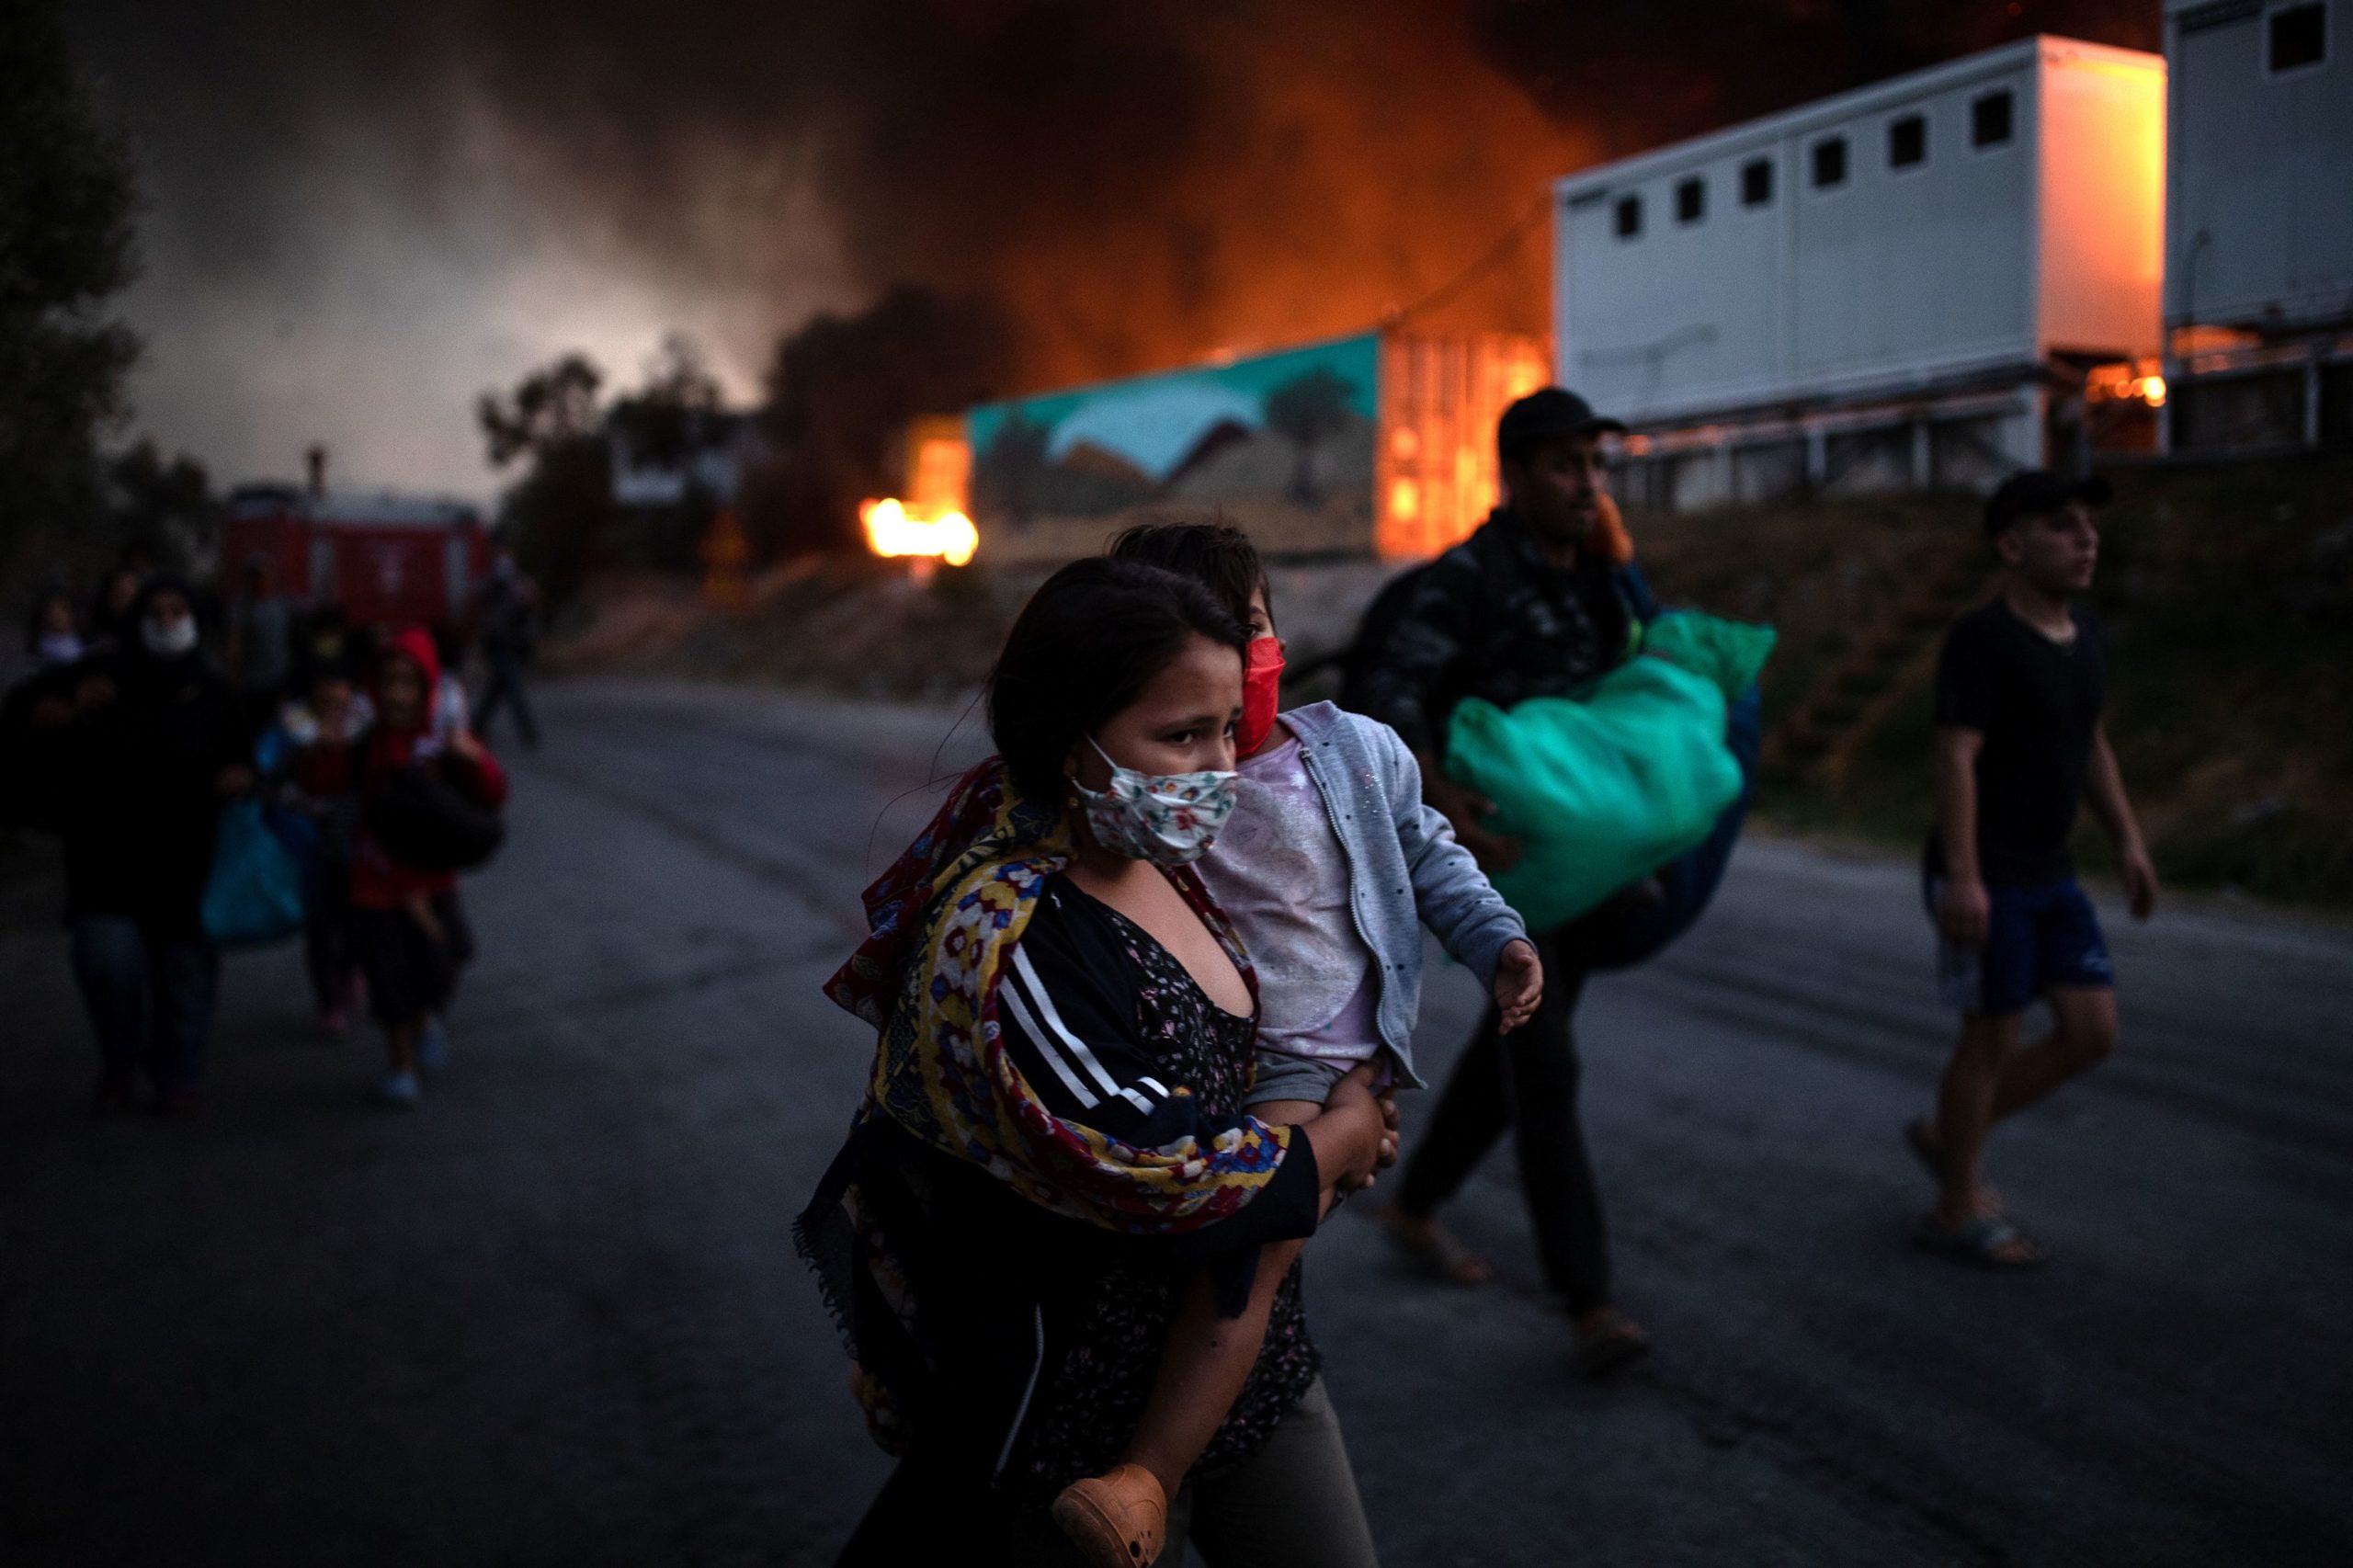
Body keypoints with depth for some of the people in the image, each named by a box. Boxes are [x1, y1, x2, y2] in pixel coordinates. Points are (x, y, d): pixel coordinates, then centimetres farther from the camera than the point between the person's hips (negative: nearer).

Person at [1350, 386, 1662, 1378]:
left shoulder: (1597, 573, 7)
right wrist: (1438, 794, -43)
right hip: (1495, 853, -7)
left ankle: (1414, 1207, 37)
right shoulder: (1466, 579, -16)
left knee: (1514, 1048, 17)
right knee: (1544, 1067, -11)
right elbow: (1387, 700, -27)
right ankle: (1589, 1304, -8)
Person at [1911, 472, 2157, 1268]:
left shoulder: (2085, 635, 10)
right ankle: (1959, 1208, 18)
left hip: (2050, 874, 8)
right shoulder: (1983, 638, -16)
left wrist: (2127, 839, 17)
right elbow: (1956, 758, -21)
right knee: (1993, 1037, 1)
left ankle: (1947, 1135, 25)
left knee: (2091, 1030, 8)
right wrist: (1961, 875, -26)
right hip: (1985, 880, -8)